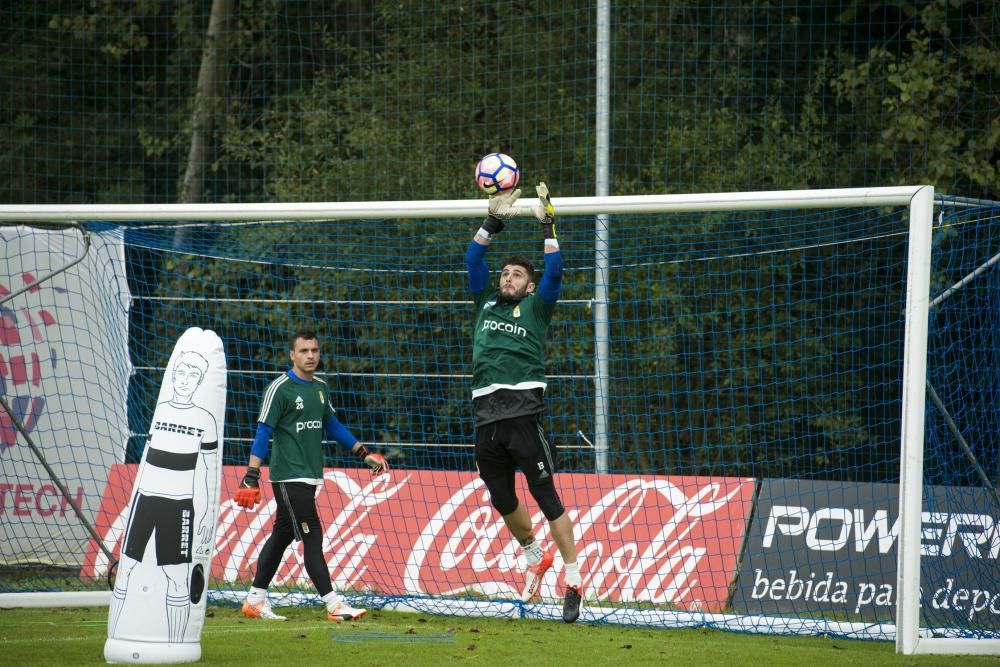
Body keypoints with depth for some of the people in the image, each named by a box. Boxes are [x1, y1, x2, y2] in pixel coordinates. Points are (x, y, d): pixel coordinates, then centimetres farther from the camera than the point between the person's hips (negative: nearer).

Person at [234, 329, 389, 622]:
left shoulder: (320, 388, 13)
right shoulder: (280, 389, -10)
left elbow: (332, 425, 25)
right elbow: (263, 433, -14)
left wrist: (364, 453, 22)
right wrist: (251, 477, -20)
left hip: (310, 476, 8)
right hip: (288, 475, -8)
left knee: (282, 536, 11)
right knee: (311, 537, -11)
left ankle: (255, 599, 18)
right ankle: (333, 605, -13)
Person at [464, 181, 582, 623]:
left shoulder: (535, 307, 11)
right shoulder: (487, 303, 21)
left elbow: (554, 272, -2)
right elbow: (473, 259, 17)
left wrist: (547, 226, -4)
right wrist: (493, 222, 9)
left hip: (523, 413, -5)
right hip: (486, 416, 5)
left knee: (546, 497, -8)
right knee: (502, 501, 14)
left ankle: (573, 581, -7)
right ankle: (535, 559, 37)